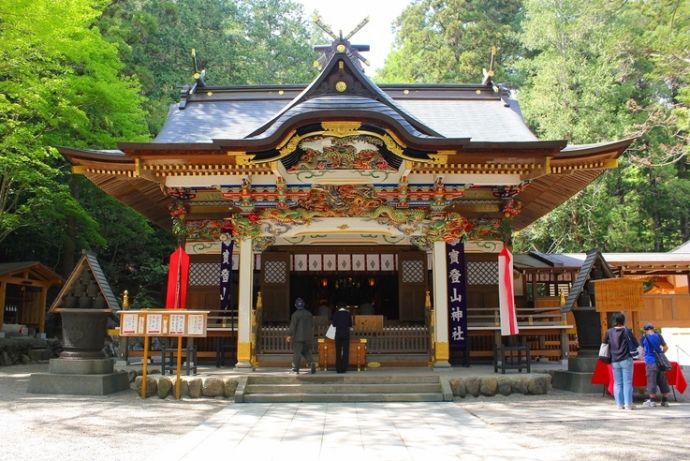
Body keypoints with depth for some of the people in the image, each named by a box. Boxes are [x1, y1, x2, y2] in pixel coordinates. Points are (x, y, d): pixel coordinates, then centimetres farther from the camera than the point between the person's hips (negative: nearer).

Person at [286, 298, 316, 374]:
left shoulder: (295, 314, -9)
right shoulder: (309, 314, 8)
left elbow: (292, 326, -12)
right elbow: (312, 325, 14)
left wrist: (290, 335, -6)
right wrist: (311, 335, 23)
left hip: (298, 337, -5)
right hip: (308, 337, 5)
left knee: (297, 353, 0)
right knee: (307, 352, 14)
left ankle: (295, 369, 1)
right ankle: (311, 363, -8)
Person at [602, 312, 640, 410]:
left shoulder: (609, 332, 3)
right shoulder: (627, 331, -4)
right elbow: (636, 344, 0)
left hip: (615, 361, 3)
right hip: (626, 360, -3)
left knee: (617, 383, 8)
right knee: (627, 383, 1)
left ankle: (619, 404, 8)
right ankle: (628, 404, 0)